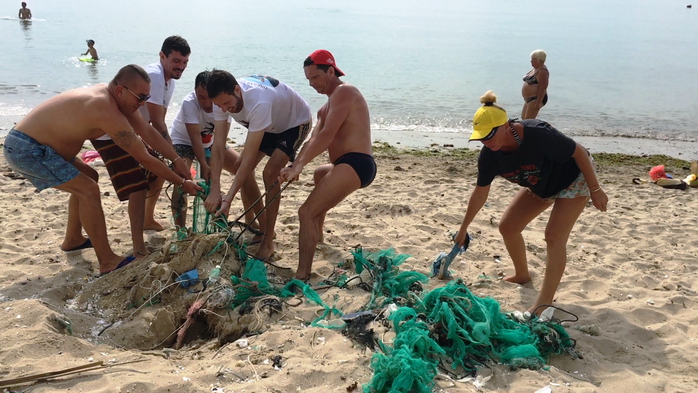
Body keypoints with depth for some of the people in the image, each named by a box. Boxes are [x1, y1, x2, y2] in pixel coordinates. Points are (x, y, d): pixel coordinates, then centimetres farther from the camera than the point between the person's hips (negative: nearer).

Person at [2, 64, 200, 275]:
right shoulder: (108, 112, -28)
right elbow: (144, 158, -22)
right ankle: (108, 262, -10)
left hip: (28, 143, 11)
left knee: (86, 179, 22)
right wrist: (181, 182, -13)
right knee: (88, 189, -15)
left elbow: (148, 131, 10)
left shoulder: (108, 96, 2)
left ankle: (73, 239, 35)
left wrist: (175, 159, 10)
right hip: (26, 149, -11)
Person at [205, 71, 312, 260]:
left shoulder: (258, 102, -43)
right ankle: (263, 228, 16)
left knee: (270, 173, -23)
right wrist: (214, 190, -34)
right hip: (270, 124, 7)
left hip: (296, 122, -7)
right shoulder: (223, 99, -23)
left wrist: (228, 199, -43)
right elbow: (218, 147, -24)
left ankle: (268, 242, -11)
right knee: (241, 169, 0)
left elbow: (249, 158, -42)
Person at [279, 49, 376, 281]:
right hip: (348, 166, 11)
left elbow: (326, 136, -19)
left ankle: (302, 276, -24)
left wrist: (298, 166, -18)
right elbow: (314, 140, 13)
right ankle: (316, 233, 57)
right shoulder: (330, 103, 23)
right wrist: (296, 166, -3)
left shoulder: (343, 92, -9)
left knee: (307, 213, -21)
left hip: (354, 165, -11)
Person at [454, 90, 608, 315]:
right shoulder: (489, 155, -20)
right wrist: (463, 229, 0)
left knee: (554, 236, -17)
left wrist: (595, 190, -20)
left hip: (573, 178, -6)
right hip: (540, 185, 6)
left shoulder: (537, 134, -40)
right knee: (507, 226, 1)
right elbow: (480, 193, -7)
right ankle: (522, 275, 26)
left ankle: (544, 304, -12)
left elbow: (579, 152, -26)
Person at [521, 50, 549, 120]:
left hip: (536, 99, -11)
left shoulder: (542, 72, -18)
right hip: (529, 99, 11)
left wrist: (538, 103, -28)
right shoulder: (535, 69, 13)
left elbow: (543, 88, -24)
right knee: (523, 118, 16)